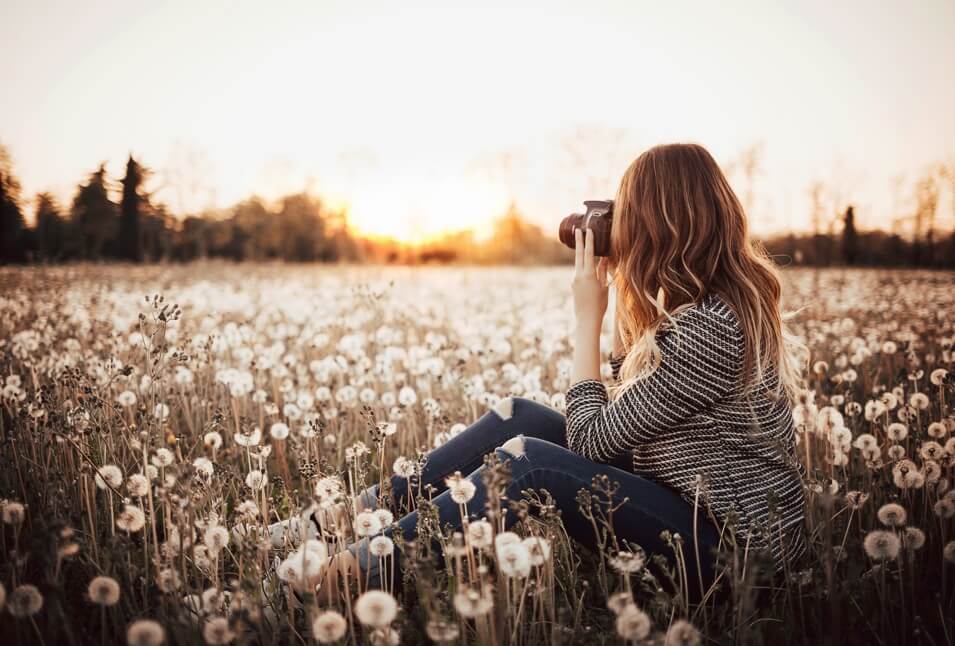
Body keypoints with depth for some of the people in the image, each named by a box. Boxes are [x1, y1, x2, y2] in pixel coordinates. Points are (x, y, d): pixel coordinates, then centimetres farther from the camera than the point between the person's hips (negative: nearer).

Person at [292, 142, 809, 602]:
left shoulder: (707, 326, -26)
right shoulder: (733, 295, 4)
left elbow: (591, 439, -19)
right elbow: (630, 393, 13)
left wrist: (588, 317, -13)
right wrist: (622, 290, 3)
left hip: (730, 549, -9)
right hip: (701, 504, 9)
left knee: (530, 461, -24)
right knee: (518, 417, 0)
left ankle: (361, 570, -9)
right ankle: (363, 513, 8)